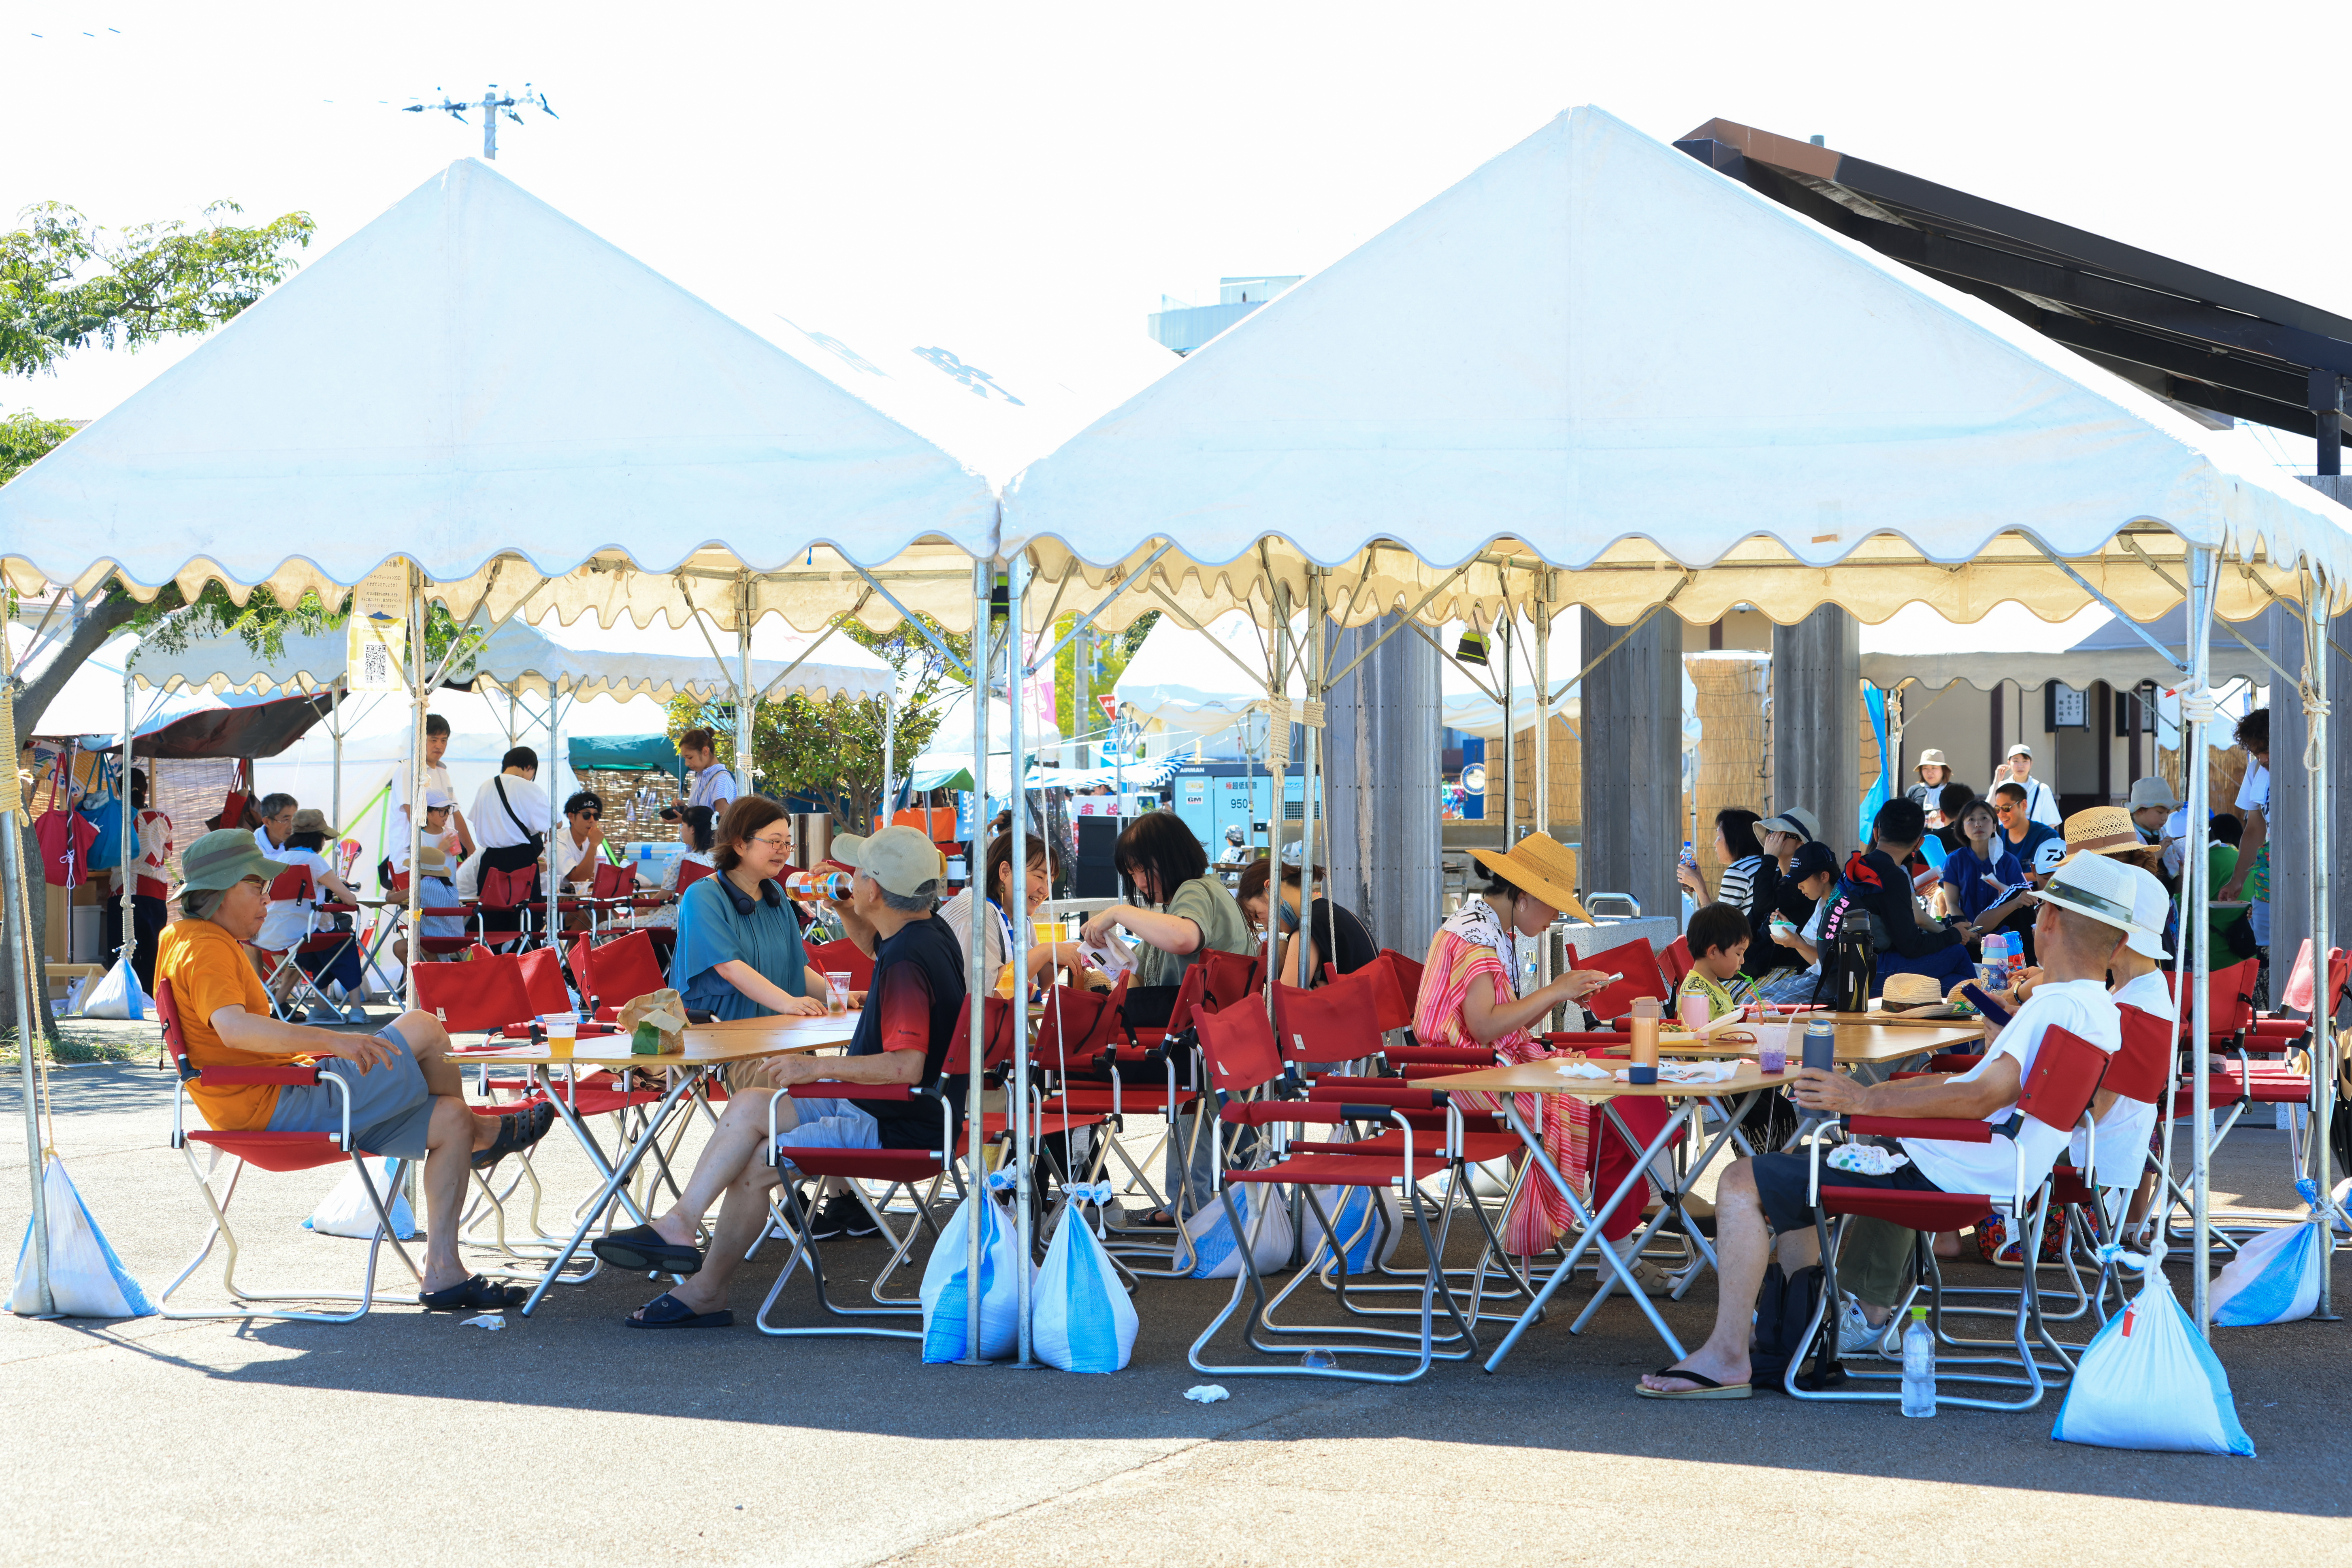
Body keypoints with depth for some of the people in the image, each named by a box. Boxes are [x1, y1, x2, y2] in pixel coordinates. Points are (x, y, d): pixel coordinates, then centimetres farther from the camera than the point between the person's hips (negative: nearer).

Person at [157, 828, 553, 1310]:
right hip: (275, 1105, -11)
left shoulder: (183, 939, 19)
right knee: (424, 1029, -11)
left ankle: (443, 1274, 1)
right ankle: (482, 1135, 17)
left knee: (449, 1122, 4)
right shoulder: (207, 950, -16)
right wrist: (332, 1041, -39)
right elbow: (233, 1028, -35)